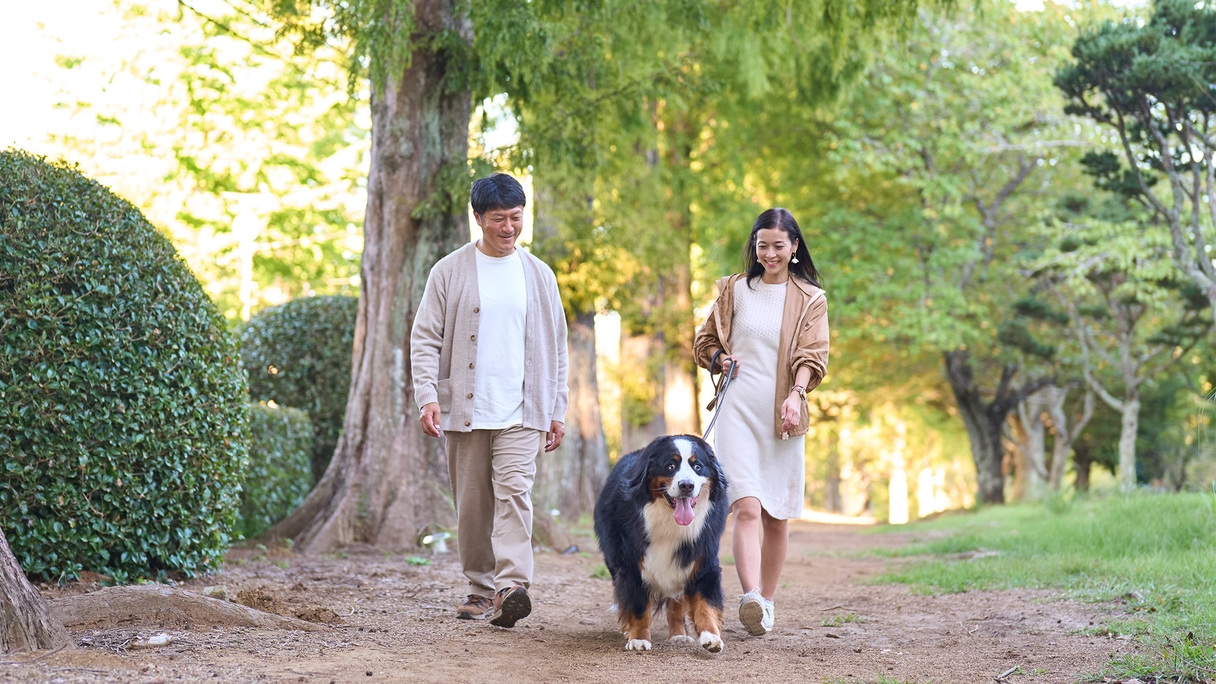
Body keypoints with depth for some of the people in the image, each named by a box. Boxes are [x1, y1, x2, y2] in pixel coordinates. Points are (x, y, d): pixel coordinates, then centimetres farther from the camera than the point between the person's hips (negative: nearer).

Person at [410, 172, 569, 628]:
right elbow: (425, 338, 1)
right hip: (465, 410, 0)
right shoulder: (450, 272, 4)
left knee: (514, 492, -16)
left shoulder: (539, 275, 10)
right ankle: (480, 588, 18)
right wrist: (428, 397, -12)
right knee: (472, 503, 6)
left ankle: (511, 588, -25)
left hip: (521, 411, 0)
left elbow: (555, 347, 14)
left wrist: (557, 411, 10)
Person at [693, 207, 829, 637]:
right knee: (747, 506, -18)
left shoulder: (810, 299, 9)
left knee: (777, 516, 5)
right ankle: (750, 598, -32)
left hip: (781, 416, 1)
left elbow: (812, 355, -2)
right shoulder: (734, 290, 12)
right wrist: (720, 358, -3)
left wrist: (796, 395, -20)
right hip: (737, 409, -1)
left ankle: (766, 602, 16)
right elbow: (704, 342, 19)